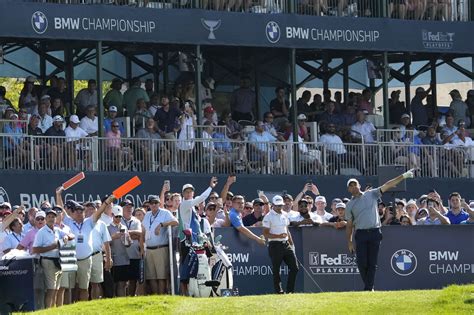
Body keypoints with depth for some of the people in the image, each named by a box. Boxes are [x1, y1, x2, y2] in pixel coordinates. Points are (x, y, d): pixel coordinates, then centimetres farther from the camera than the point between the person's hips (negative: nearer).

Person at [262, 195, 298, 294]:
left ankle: (290, 290, 9)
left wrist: (291, 244, 16)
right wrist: (279, 236, -24)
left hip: (286, 244, 7)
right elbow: (266, 234, -12)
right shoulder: (268, 217, -7)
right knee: (276, 270, -3)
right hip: (275, 245, -7)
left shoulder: (284, 215, 15)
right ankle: (278, 291, 3)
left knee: (294, 267, 1)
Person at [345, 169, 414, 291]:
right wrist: (349, 242, 6)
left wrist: (403, 176, -1)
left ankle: (369, 288, 2)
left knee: (372, 263, -1)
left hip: (375, 232, 0)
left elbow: (386, 186, 6)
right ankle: (367, 285, 10)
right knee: (362, 263, -6)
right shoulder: (349, 205, 11)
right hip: (361, 234, 0)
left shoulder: (371, 194, 11)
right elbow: (349, 225, 12)